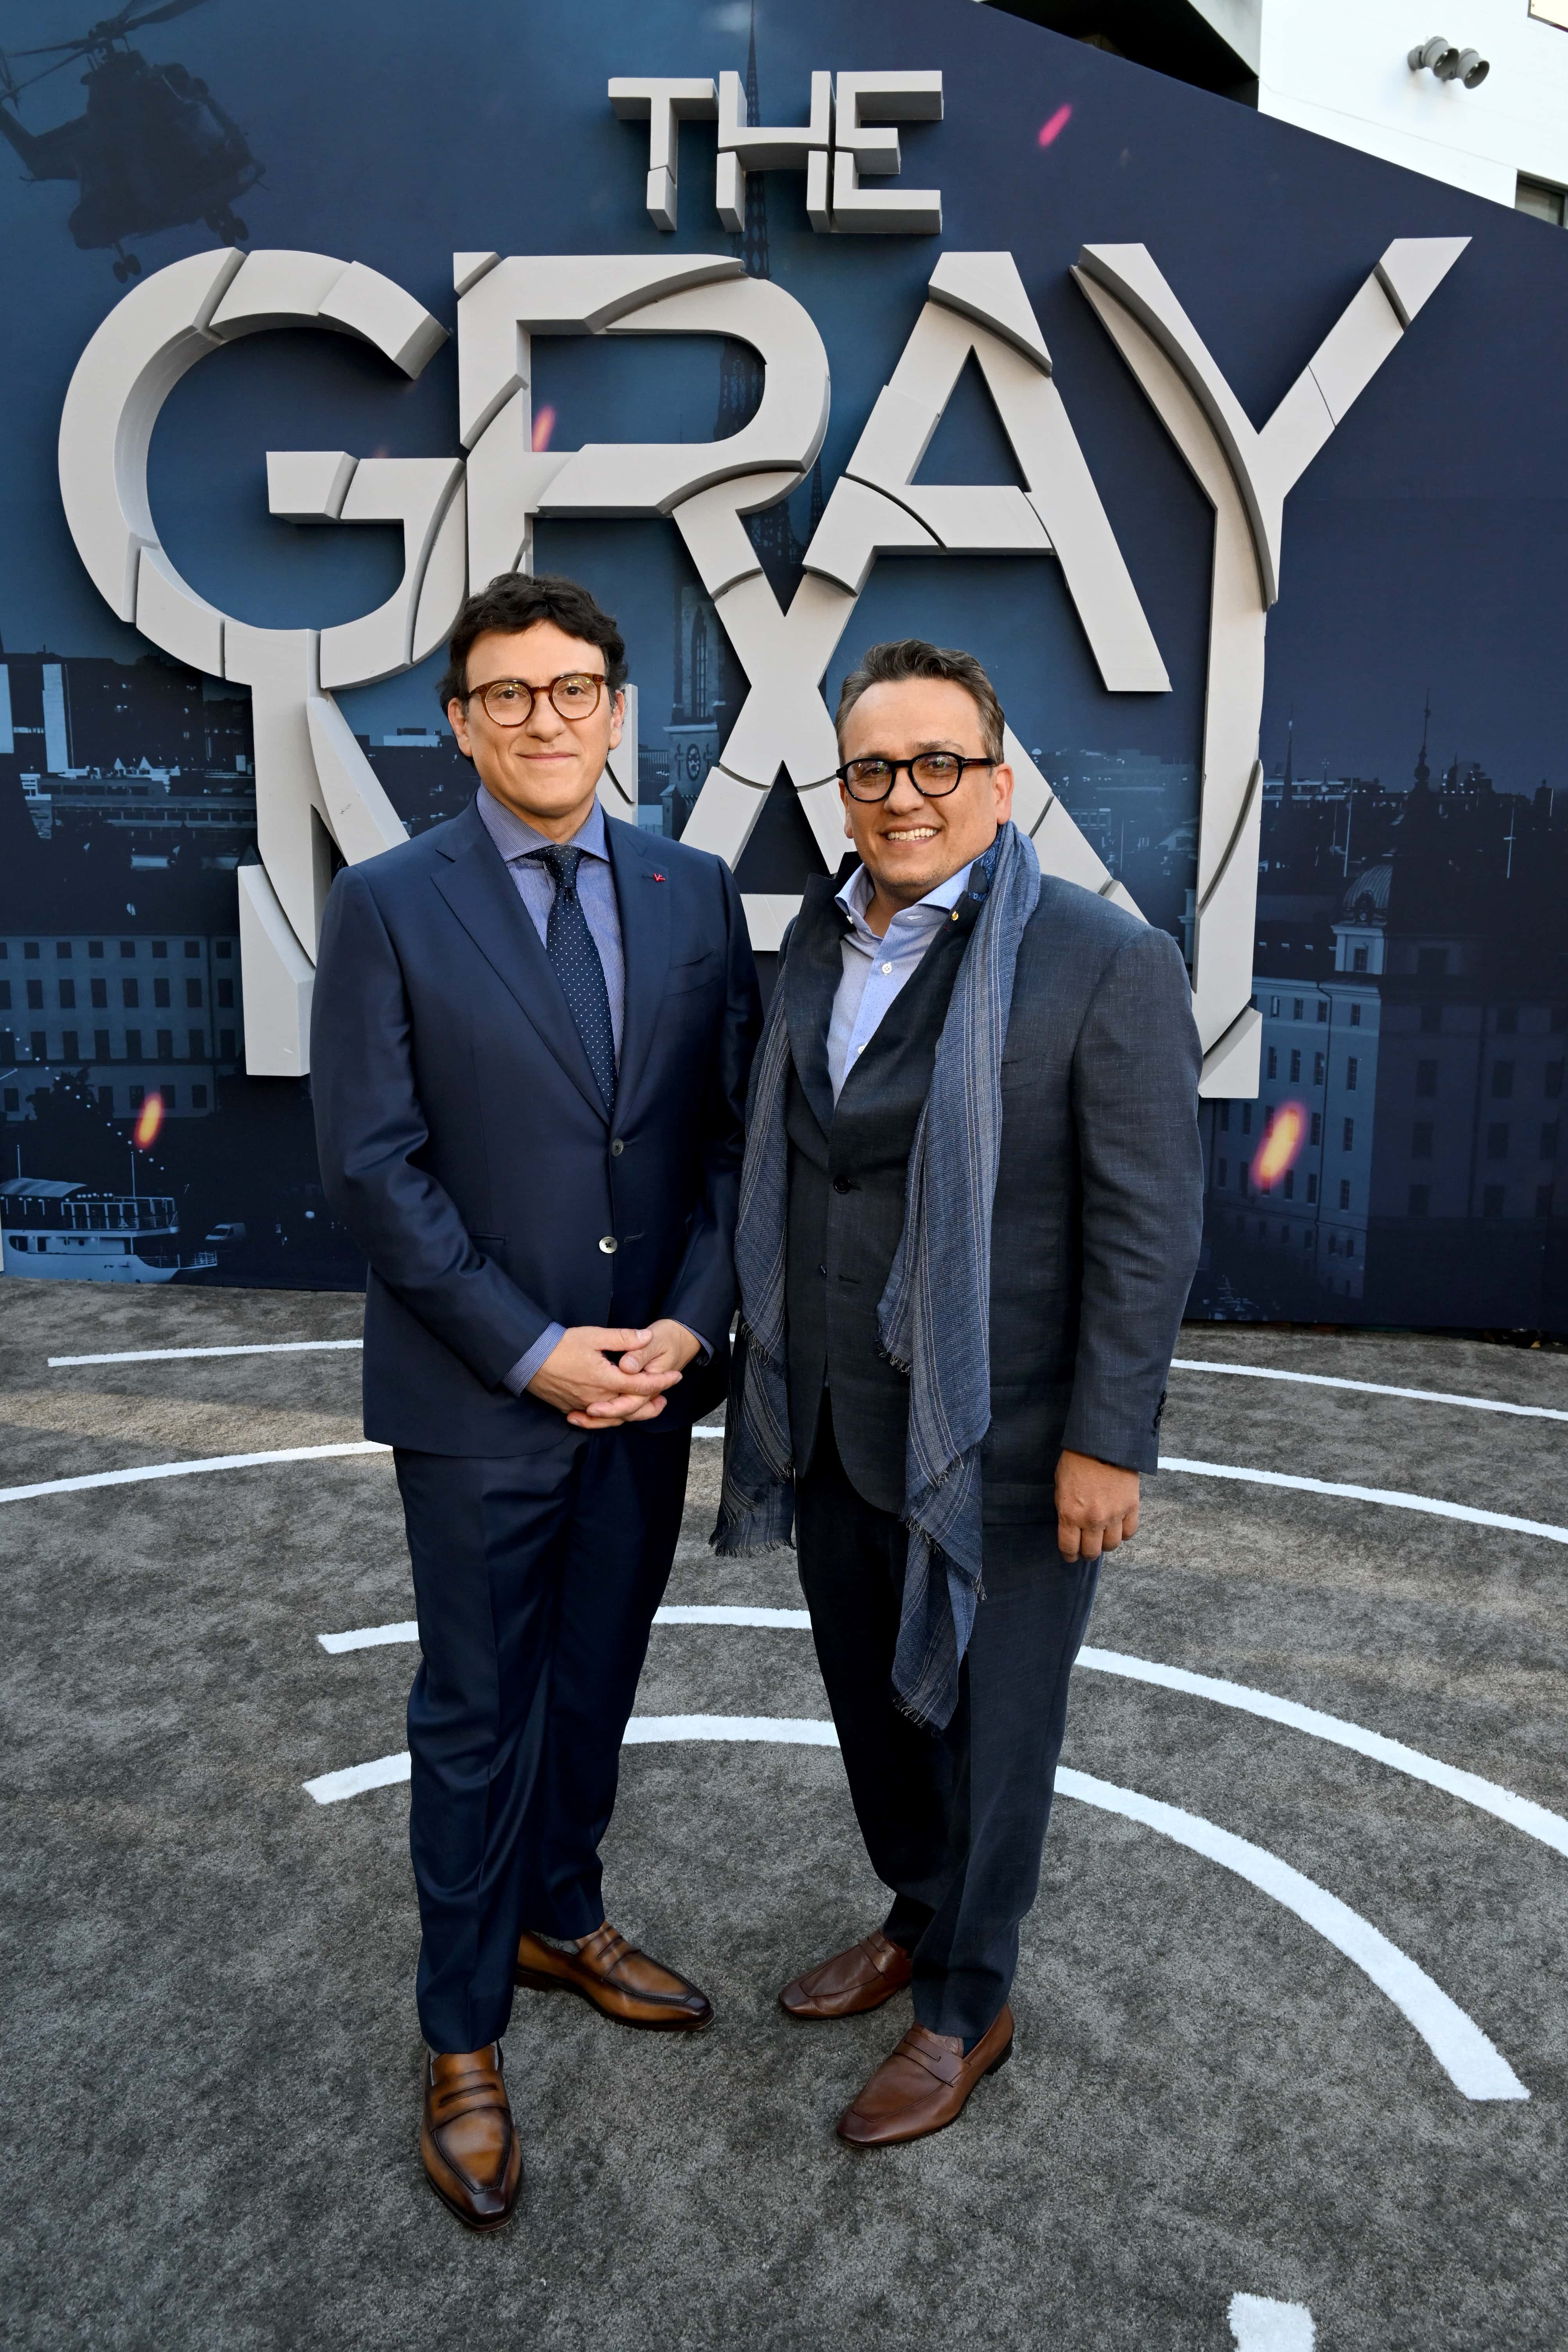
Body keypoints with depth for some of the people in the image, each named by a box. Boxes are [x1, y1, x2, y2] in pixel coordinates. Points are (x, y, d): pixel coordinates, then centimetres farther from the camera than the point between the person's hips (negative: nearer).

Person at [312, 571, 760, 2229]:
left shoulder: (693, 895, 4)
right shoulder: (389, 905, -7)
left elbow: (733, 1131, 3)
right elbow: (371, 1165, -11)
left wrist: (687, 1321, -9)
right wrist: (533, 1350, -15)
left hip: (648, 1378, 4)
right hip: (476, 1399, -3)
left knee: (596, 1684, 20)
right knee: (477, 1715, 10)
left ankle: (560, 1917, 45)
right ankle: (463, 2042, 30)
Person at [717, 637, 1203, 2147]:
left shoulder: (1107, 964, -16)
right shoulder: (820, 943, 5)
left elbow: (1149, 1227, -16)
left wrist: (1108, 1443, -16)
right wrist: (774, 1365, 14)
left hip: (998, 1444, -6)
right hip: (836, 1424, 7)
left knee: (982, 1730, 12)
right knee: (870, 1697, 23)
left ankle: (964, 2009, 37)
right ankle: (915, 1920, 49)